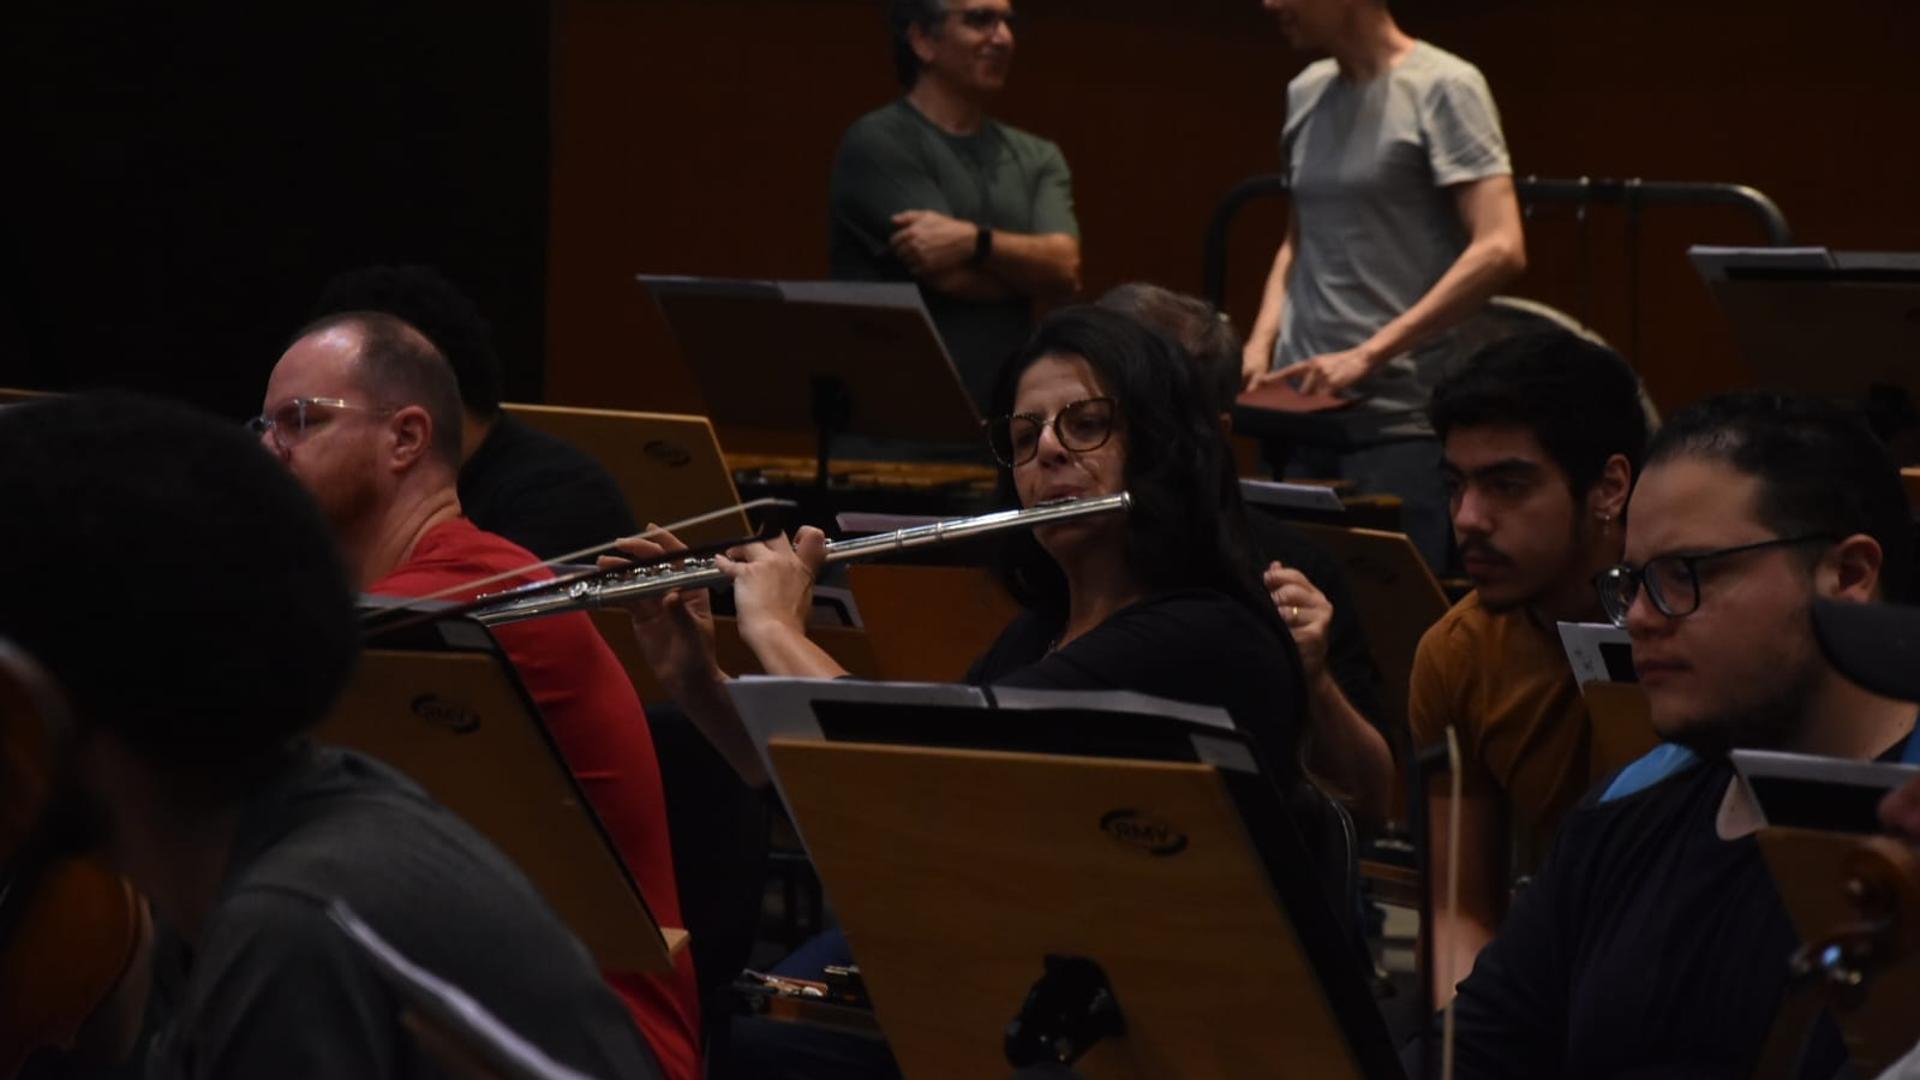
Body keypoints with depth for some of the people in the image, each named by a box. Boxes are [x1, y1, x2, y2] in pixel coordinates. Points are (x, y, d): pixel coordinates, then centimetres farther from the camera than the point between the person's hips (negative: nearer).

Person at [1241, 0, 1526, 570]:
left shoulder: (1443, 88, -7)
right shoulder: (1307, 94, 14)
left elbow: (1499, 250, -16)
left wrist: (1368, 355, -20)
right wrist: (1261, 343, 8)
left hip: (1401, 421, -6)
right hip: (1303, 407, 6)